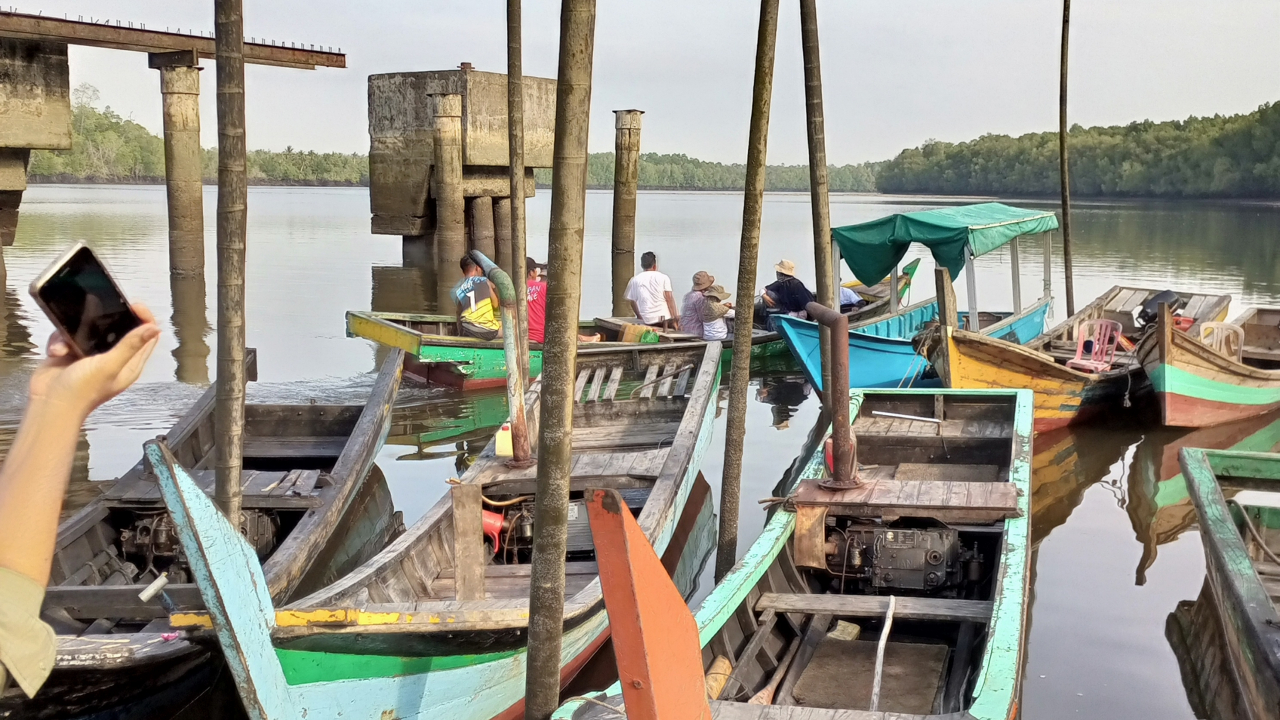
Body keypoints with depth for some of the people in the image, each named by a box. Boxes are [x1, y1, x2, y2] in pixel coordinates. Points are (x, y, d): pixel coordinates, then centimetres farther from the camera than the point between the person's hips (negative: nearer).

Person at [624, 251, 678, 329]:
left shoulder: (635, 280, 7)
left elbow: (632, 302, 10)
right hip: (664, 317, -3)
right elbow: (669, 299, -3)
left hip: (647, 320, 3)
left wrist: (639, 316, 24)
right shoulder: (663, 278, 1)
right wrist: (675, 319, -1)